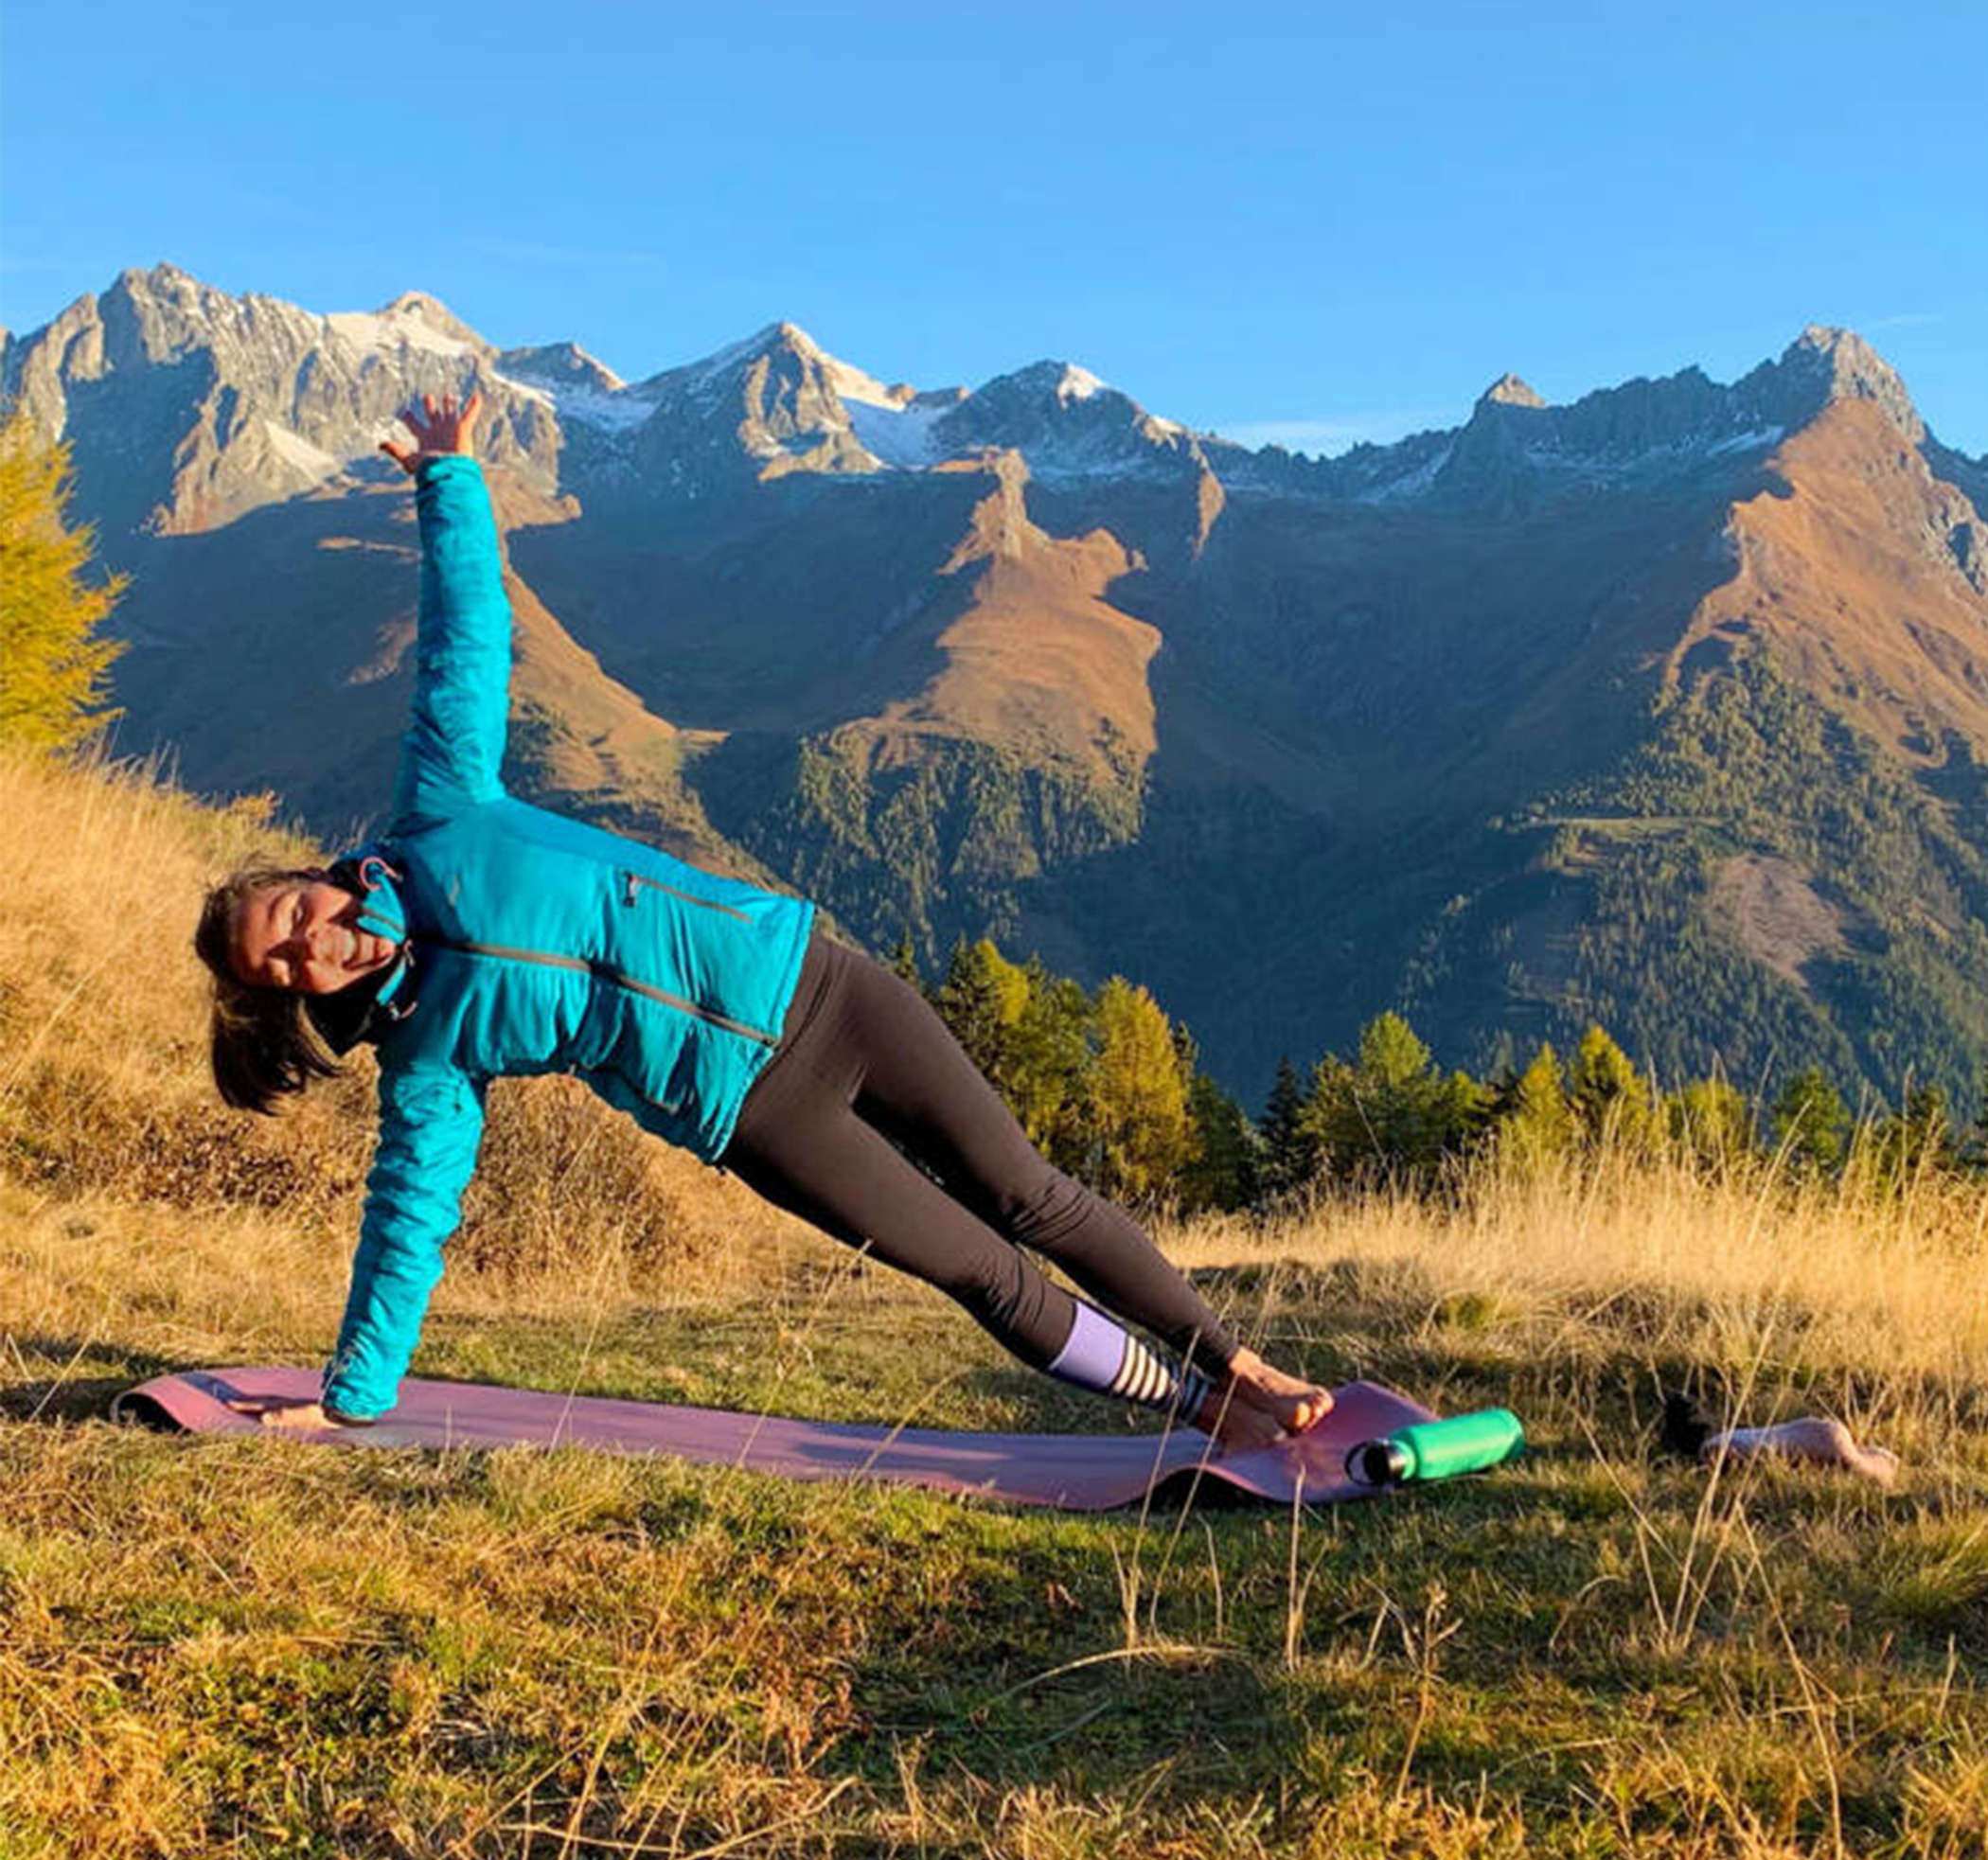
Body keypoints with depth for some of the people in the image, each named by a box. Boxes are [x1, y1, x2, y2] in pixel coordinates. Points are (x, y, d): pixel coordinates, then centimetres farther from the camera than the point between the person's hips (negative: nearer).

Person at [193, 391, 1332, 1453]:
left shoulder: (439, 821, 0)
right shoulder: (428, 1065, -3)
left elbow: (469, 638, 4)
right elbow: (411, 1221, 1)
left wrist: (449, 478, 3)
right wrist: (354, 1399, 1)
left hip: (803, 974, 2)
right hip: (754, 1103, -1)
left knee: (1034, 1201, 5)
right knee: (987, 1273, 1)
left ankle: (1237, 1366, 20)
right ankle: (1200, 1409, 19)